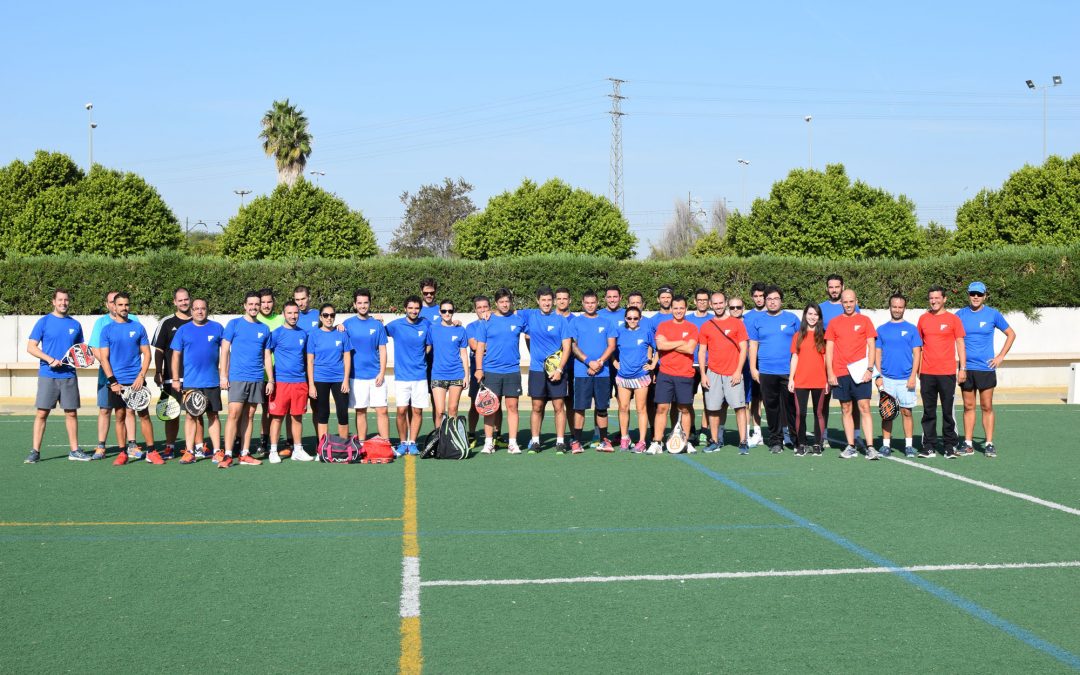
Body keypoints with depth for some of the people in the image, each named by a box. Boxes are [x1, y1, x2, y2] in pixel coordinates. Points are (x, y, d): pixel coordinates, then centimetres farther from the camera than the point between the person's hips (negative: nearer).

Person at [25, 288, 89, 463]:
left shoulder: (75, 324, 10)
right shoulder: (44, 322, 0)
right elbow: (31, 347, -5)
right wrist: (51, 360, -16)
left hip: (69, 375, 3)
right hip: (48, 375, -3)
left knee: (71, 413, 6)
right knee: (42, 413, -3)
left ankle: (74, 450, 13)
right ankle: (35, 451, 2)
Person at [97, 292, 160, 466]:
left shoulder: (138, 328, 6)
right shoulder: (107, 330, 4)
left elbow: (147, 354, 5)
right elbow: (104, 358, 1)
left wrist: (141, 376, -8)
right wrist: (113, 381, -9)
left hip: (137, 380, 0)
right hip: (117, 382, 0)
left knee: (144, 415, 0)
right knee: (120, 417, 3)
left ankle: (151, 452, 5)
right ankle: (123, 453, 9)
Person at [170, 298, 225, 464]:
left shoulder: (217, 328, 4)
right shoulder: (183, 330, 5)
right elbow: (175, 355, 5)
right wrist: (175, 379, -1)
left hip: (212, 381, 0)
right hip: (189, 382, 0)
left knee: (213, 415, 3)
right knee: (191, 416, 2)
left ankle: (217, 451, 6)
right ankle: (190, 452, 6)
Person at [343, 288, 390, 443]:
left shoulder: (377, 325, 5)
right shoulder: (347, 324, 3)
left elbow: (382, 350, 4)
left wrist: (382, 373, -3)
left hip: (376, 376, 0)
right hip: (357, 376, 0)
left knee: (382, 410, -3)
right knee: (360, 411, 5)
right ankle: (361, 446, 12)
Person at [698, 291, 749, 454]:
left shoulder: (736, 323, 3)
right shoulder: (705, 327, 10)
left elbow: (744, 348, 1)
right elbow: (701, 352, 10)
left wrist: (738, 371, -7)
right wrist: (703, 374, 1)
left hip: (733, 374, -2)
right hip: (713, 374, 2)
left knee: (739, 407, -9)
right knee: (712, 409, 3)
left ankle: (743, 442, -8)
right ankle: (715, 441, 13)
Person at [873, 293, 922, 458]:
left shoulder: (911, 329, 5)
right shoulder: (881, 330, 9)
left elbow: (917, 354, 2)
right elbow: (877, 353, 8)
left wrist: (913, 376, -7)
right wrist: (878, 375, -2)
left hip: (905, 379, -1)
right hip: (886, 378, 1)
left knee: (906, 411, 1)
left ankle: (909, 445, 6)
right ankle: (885, 445, 7)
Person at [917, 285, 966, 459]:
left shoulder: (952, 319, 1)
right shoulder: (923, 319, 9)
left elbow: (960, 344, 2)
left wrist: (963, 368, -4)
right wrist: (916, 368, 11)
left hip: (947, 373, -3)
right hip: (926, 373, 3)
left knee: (948, 411, 0)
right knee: (928, 412, 5)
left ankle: (949, 447, 7)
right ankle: (929, 447, 9)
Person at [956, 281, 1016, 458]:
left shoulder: (993, 314, 0)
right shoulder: (960, 315, 4)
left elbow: (1011, 334, 8)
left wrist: (1000, 356, 1)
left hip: (986, 368, -1)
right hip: (966, 368, 2)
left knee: (987, 407, 0)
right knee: (968, 407, 6)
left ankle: (989, 444, 4)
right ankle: (968, 444, 9)